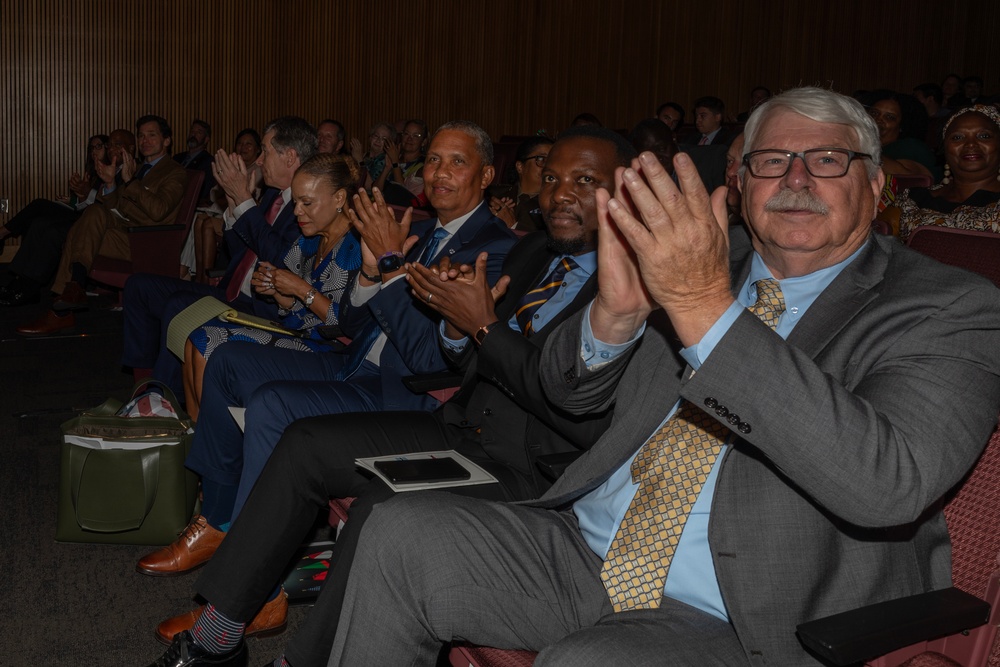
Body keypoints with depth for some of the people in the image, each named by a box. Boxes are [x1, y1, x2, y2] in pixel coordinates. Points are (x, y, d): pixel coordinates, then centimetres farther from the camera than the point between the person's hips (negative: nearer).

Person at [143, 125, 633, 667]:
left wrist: (486, 326, -20)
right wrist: (459, 327, -7)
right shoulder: (531, 253, 11)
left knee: (380, 510, -30)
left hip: (532, 472, -9)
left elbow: (589, 422, -24)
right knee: (304, 444, 4)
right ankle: (221, 623, 13)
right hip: (460, 430, 9)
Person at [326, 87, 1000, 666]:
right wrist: (615, 310, -13)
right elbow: (569, 391, 13)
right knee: (403, 532, -9)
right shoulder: (700, 262, 10)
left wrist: (707, 308, -29)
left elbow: (889, 482, -25)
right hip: (587, 553, 6)